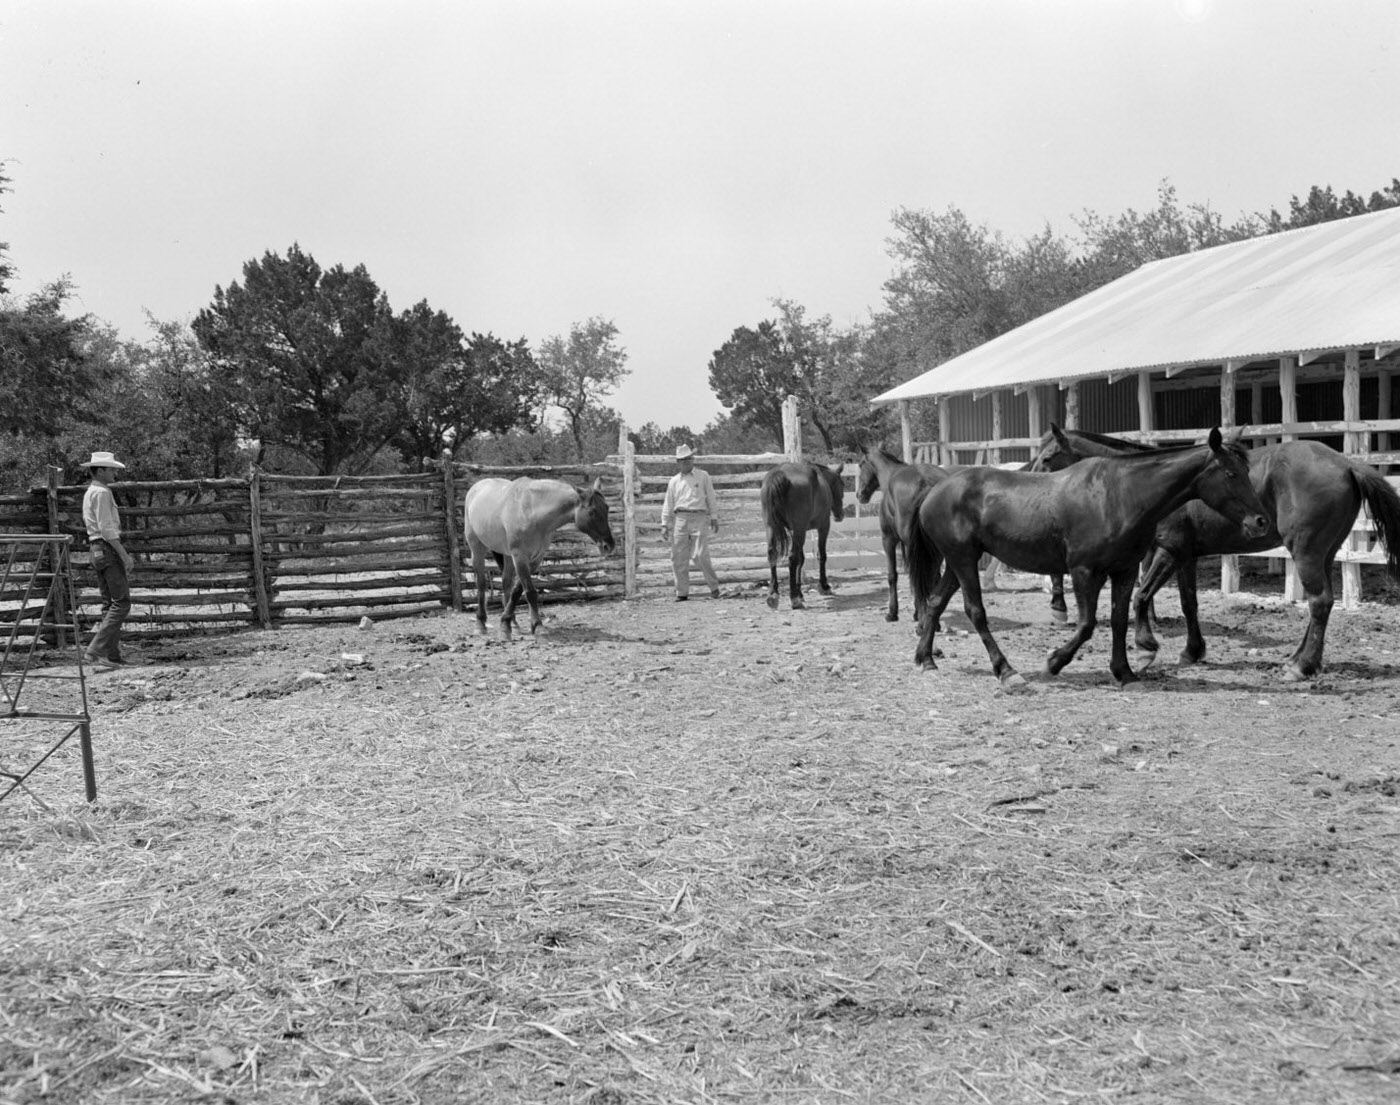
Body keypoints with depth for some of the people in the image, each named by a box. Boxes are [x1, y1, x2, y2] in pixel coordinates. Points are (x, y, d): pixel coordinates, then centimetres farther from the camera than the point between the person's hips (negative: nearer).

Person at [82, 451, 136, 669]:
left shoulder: (90, 492, 19)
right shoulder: (101, 493, -12)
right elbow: (107, 528, -19)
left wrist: (122, 553, 21)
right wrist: (124, 555, -18)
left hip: (97, 550, 10)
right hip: (108, 549, -10)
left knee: (110, 603, 11)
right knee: (122, 602, -11)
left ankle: (112, 656, 11)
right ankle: (95, 650, -17)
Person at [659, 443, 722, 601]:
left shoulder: (703, 476, 9)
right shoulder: (674, 481, 14)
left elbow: (711, 498, 9)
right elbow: (668, 505, 16)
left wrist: (714, 517, 3)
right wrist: (665, 524, 10)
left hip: (699, 518, -3)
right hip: (680, 519, 3)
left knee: (700, 556, -11)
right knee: (678, 558, 0)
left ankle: (714, 587, 6)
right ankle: (682, 592, 8)